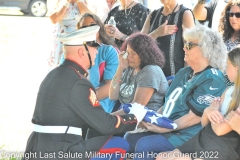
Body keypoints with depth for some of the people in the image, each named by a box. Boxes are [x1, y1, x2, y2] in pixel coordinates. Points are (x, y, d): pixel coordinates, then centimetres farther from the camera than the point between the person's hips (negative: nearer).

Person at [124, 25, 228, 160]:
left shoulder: (211, 79, -14)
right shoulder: (184, 73, 17)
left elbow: (194, 117, -19)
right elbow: (169, 103, 20)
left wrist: (164, 129, -17)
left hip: (188, 136, -10)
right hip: (168, 129, 10)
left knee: (144, 145, -25)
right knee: (130, 139, 0)